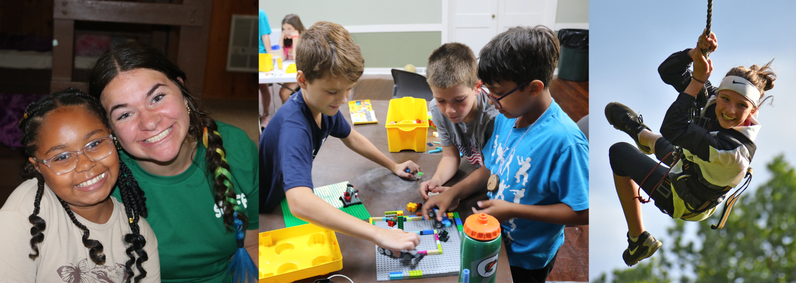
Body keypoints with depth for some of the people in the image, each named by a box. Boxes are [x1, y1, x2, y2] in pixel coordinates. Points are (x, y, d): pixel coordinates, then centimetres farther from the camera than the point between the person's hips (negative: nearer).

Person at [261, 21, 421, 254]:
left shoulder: (325, 104, -11)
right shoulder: (294, 125, -38)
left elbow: (351, 138, 12)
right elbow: (299, 203, -52)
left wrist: (393, 166, 11)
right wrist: (378, 234, -55)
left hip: (283, 196, 8)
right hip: (264, 213, -8)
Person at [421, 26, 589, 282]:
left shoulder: (564, 140, -32)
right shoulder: (506, 116, -7)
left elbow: (582, 212, -28)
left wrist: (513, 210, -28)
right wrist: (453, 193, -7)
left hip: (526, 261, -6)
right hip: (494, 239, 7)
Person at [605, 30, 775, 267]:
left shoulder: (735, 150, -42)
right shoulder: (711, 98, -23)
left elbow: (672, 129, -41)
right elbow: (667, 71, -19)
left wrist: (698, 79, -36)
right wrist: (697, 51, -39)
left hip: (680, 202, -7)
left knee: (619, 152, -1)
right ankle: (642, 134, 71)